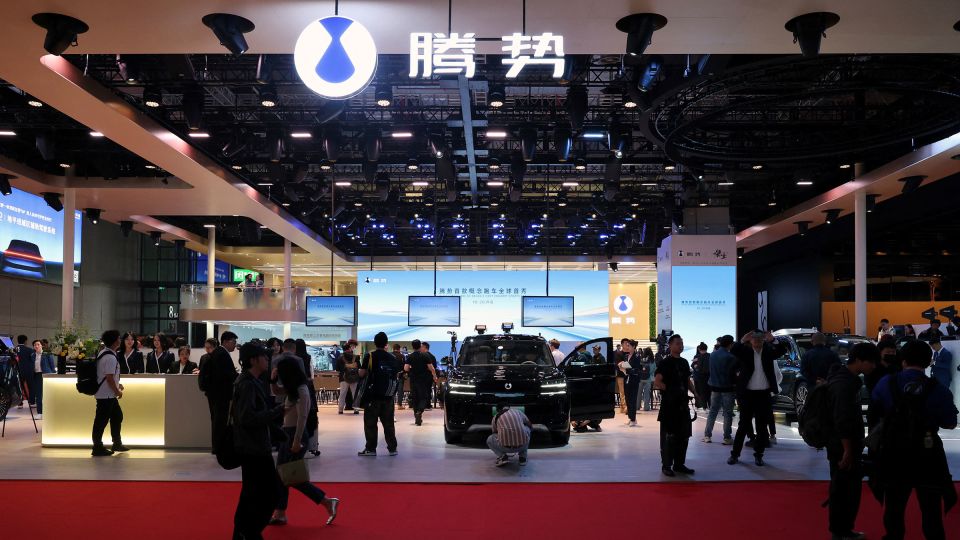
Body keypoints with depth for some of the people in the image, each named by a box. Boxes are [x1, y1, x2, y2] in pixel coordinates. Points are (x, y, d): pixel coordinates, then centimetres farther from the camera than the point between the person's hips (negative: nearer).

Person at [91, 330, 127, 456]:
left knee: (117, 416, 18)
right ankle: (97, 448, 5)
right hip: (106, 395, -11)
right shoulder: (110, 357, -21)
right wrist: (117, 391, -11)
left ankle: (117, 444, 26)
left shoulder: (103, 353, 11)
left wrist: (117, 384, 20)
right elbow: (109, 378, -23)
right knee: (101, 421, -2)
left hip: (108, 394, 11)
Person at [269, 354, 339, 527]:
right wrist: (273, 380, 5)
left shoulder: (301, 391, -20)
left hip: (295, 435, -9)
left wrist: (297, 442, -22)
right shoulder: (293, 389, 8)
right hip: (287, 433, 9)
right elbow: (277, 392, 25)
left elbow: (302, 417, -23)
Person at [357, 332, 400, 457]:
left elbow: (362, 374, -6)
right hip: (388, 395, 4)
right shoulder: (393, 358, 4)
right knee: (388, 423, 12)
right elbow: (396, 375, 11)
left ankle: (371, 449, 4)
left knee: (370, 423, 4)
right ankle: (392, 448, 14)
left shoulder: (370, 356, -8)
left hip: (373, 395, -4)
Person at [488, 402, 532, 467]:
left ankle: (502, 456, 5)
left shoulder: (496, 417, 17)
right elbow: (531, 427, 34)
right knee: (527, 428, 34)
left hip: (505, 447, -1)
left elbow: (495, 435, 30)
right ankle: (522, 457, 23)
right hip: (523, 445, 1)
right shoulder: (518, 411, 20)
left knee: (490, 440, 30)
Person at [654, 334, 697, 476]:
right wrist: (670, 389, -12)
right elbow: (657, 383, -16)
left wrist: (696, 393, 7)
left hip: (683, 404, 7)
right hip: (669, 405, -7)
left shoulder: (684, 362, 12)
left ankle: (679, 464, 21)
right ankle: (666, 466, 6)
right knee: (668, 436, -2)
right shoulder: (665, 363, -9)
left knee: (684, 435, 10)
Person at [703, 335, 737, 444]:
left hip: (714, 387, 5)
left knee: (713, 411, 12)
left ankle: (707, 435, 11)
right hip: (727, 388, -5)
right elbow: (734, 372, -10)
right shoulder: (730, 357, -16)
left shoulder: (712, 354, 3)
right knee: (728, 413, 2)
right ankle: (727, 437, 3)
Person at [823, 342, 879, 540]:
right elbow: (842, 420, -24)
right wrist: (847, 449, -22)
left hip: (846, 445, 10)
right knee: (844, 490, -2)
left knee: (850, 487, 16)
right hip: (842, 447, -10)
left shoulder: (848, 379, 12)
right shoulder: (844, 384, -20)